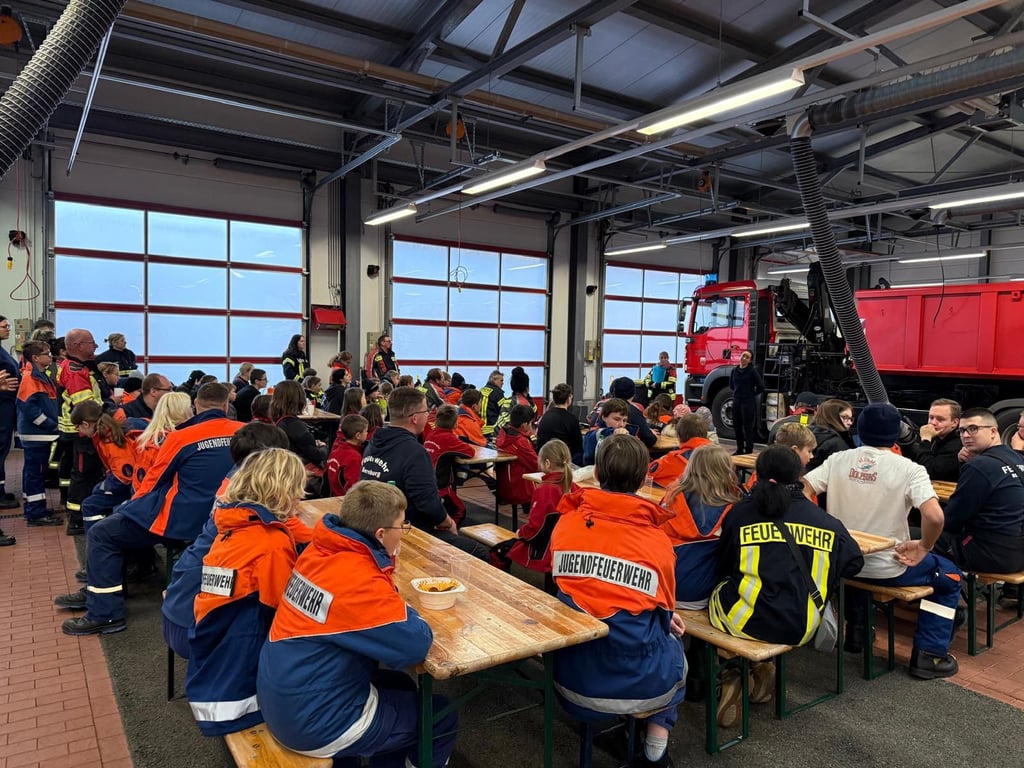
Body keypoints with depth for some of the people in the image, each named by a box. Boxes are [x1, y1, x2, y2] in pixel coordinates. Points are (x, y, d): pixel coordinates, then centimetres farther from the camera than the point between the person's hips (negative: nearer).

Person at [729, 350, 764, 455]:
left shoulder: (752, 371, -9)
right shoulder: (734, 371, 6)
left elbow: (761, 386, -8)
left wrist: (752, 394, 1)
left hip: (749, 402, -5)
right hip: (736, 401, 6)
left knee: (748, 427, -2)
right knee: (737, 426, 10)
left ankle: (749, 450, 5)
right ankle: (739, 449, 22)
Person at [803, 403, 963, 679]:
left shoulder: (838, 459, -5)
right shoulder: (909, 469, -14)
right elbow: (934, 517, -27)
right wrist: (924, 547, -7)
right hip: (887, 568, -3)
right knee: (951, 578, 24)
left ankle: (856, 631, 41)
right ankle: (927, 656, 22)